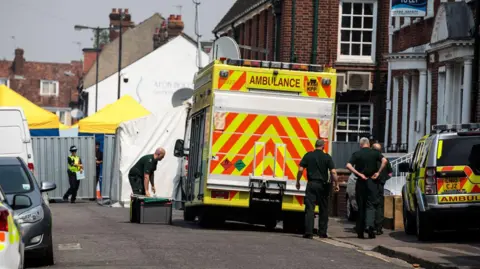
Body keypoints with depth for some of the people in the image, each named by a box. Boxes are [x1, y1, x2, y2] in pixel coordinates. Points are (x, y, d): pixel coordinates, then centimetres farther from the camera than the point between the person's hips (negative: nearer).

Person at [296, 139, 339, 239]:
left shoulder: (308, 155, 0)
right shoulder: (327, 157, -1)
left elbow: (300, 170, -3)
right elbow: (333, 172, -7)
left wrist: (298, 182, 9)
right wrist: (336, 184, 4)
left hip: (311, 184, 0)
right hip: (323, 185, 0)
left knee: (309, 208, -2)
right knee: (323, 209, 13)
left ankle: (308, 232, -11)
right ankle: (322, 232, 16)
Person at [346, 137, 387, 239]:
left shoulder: (356, 154, 1)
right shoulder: (375, 153, 2)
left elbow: (348, 166, -12)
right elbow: (384, 160, -14)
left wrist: (359, 174, -10)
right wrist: (378, 172, -9)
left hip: (360, 181, 1)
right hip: (372, 181, -1)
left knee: (361, 206, 9)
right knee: (370, 205, 2)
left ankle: (360, 231, 11)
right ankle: (369, 225, -22)